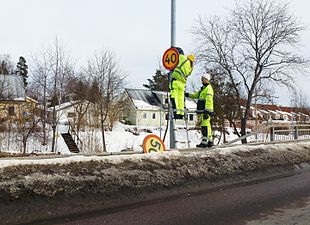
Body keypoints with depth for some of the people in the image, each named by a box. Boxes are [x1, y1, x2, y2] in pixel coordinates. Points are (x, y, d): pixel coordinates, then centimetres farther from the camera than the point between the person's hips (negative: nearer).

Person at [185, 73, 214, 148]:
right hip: (202, 110, 10)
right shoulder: (203, 88, 24)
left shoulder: (208, 88, -7)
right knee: (206, 125, 10)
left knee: (205, 125, -12)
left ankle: (204, 142, -14)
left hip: (205, 110, -10)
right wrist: (188, 95, 21)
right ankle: (210, 141, 15)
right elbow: (196, 95, 32)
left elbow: (209, 100, -18)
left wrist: (207, 110, -25)